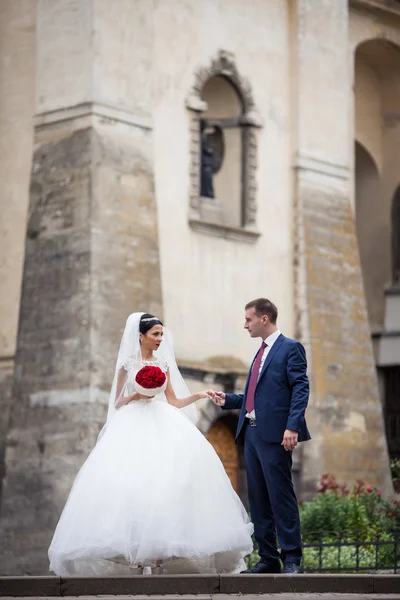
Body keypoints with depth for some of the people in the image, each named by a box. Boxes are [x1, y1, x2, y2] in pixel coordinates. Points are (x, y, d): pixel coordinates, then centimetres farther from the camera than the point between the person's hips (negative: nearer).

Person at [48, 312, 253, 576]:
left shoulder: (163, 364, 15)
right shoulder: (127, 364, 7)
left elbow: (173, 402, 15)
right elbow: (117, 404, 7)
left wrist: (199, 395, 3)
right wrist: (135, 396, -10)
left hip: (162, 427, 3)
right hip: (134, 427, -3)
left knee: (166, 481, -12)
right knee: (132, 483, -15)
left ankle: (163, 550, -12)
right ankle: (135, 554, -15)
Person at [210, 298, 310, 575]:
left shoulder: (290, 348, -4)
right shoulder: (262, 352, 22)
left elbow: (301, 389, -12)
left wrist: (293, 427, -21)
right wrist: (228, 400, 16)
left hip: (275, 435, -9)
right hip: (252, 432, 9)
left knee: (281, 495, -8)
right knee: (258, 500, 8)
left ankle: (292, 559, -2)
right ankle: (269, 559, 13)